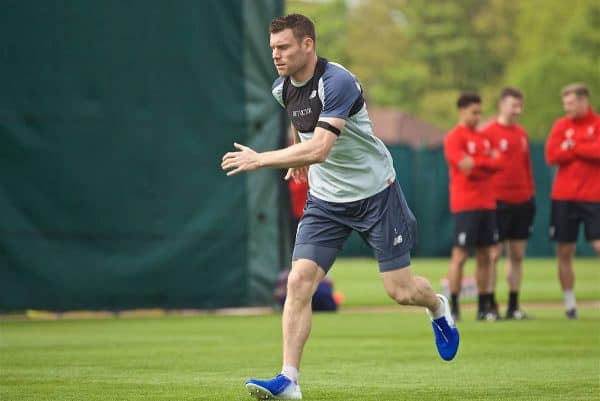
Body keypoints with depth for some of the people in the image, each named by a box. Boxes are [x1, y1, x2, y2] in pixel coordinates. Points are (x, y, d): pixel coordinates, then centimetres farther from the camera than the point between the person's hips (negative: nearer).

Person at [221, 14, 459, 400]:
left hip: (375, 192, -5)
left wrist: (260, 160, -37)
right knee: (299, 281, -13)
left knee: (400, 291, 2)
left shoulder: (337, 82, -26)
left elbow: (319, 149, -36)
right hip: (325, 200, 6)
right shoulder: (282, 88, -1)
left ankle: (438, 309, 39)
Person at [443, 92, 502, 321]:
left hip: (486, 204, 7)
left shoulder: (483, 137, 16)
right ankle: (453, 308, -5)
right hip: (465, 205, -7)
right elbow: (464, 166, -18)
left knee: (485, 256, 7)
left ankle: (483, 308, 12)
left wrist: (475, 163, -9)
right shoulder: (454, 137, -5)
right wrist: (487, 162, -5)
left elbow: (497, 164, 5)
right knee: (460, 255, -7)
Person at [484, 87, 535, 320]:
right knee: (493, 254, -5)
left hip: (522, 202, 6)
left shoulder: (521, 134, 14)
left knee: (517, 255, 7)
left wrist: (531, 195, 14)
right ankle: (491, 305, -2)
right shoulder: (489, 133, -6)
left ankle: (513, 306, 12)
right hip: (498, 202, -6)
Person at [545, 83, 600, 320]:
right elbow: (552, 156, -4)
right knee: (564, 252, 3)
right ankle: (569, 304, 11)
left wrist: (572, 147, -7)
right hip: (564, 198, 3)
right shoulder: (561, 125, 9)